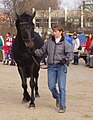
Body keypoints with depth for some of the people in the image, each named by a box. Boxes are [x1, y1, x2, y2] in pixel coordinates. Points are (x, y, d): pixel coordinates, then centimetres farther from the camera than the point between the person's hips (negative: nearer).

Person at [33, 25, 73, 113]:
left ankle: (62, 106, 4)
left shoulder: (65, 43, -3)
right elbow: (42, 51, 13)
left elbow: (70, 54, -8)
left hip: (61, 66, -4)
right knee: (51, 86, 5)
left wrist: (66, 59, -28)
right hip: (51, 66, 4)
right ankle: (57, 98, 36)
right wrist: (34, 52, -4)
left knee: (61, 87, -5)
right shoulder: (49, 42, 8)